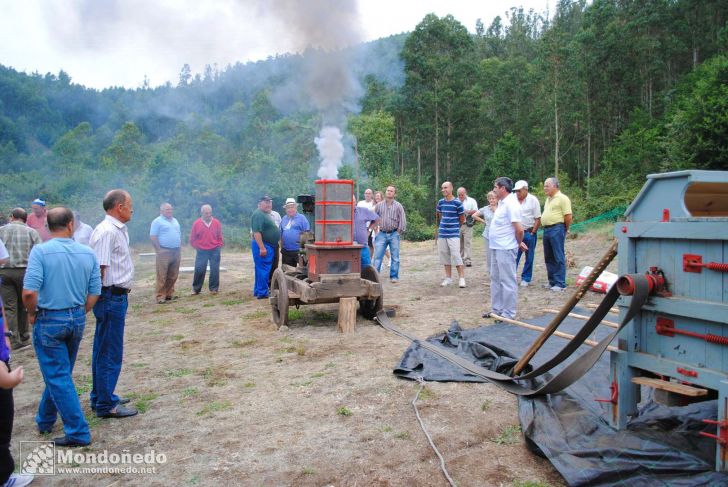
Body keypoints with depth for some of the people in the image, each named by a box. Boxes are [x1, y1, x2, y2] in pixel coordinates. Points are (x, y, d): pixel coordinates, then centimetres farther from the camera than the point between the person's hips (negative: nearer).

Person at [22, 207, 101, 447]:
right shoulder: (87, 253, -2)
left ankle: (78, 432, 4)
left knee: (58, 376, 3)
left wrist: (32, 313, -4)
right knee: (60, 372, 22)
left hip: (49, 321, -5)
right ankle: (45, 420, 41)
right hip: (77, 319, 5)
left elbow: (29, 292, -23)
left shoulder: (40, 251, -14)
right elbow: (94, 294, -1)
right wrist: (79, 315, 13)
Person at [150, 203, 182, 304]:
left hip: (176, 251, 7)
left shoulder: (175, 221, 18)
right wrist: (159, 250, -14)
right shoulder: (157, 221, -3)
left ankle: (169, 294, 17)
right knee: (162, 276, -6)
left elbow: (179, 235, 22)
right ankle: (160, 296, -4)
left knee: (173, 276, 9)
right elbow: (153, 237, -10)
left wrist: (179, 248, 14)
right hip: (164, 252, -7)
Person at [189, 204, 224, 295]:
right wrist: (196, 247, 1)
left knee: (215, 270, 2)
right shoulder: (197, 223, -1)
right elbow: (192, 238, 6)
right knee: (199, 270, 0)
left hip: (214, 251, 1)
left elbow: (220, 236, 10)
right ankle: (196, 289, 12)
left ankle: (214, 289, 12)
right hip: (201, 251, -1)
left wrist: (219, 245, 1)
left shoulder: (217, 222, 2)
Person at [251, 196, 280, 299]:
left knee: (261, 270, 15)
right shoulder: (258, 214, -15)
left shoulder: (266, 214, 18)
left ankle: (257, 291, 23)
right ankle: (262, 293, -5)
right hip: (262, 246, -11)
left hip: (269, 246, 11)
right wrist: (262, 248, -26)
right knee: (263, 270, -8)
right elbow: (256, 232, -23)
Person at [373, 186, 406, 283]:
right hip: (382, 234, 1)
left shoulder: (398, 206, 2)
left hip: (394, 234, -1)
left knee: (395, 257, 4)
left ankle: (394, 276, 12)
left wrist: (399, 231, -2)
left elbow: (402, 220, 2)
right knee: (377, 256, -4)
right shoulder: (379, 205, 7)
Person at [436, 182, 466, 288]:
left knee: (456, 255, -8)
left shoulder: (457, 202, -9)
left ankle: (462, 278, 1)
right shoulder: (441, 202, 6)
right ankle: (448, 278, 19)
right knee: (445, 256, 9)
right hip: (442, 234, 5)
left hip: (454, 234, -5)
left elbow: (462, 220, 0)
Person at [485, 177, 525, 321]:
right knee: (496, 280, 17)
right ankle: (497, 310, 28)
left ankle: (509, 313, 8)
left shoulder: (511, 204, -17)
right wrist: (518, 242, 19)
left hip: (505, 249, -10)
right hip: (496, 248, 10)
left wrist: (519, 243, -5)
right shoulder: (502, 203, 13)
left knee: (507, 281, -1)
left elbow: (519, 229, -21)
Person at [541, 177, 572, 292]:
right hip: (546, 229, 9)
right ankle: (552, 282, 21)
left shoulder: (562, 198, -10)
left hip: (556, 230, -9)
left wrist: (565, 229, -2)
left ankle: (560, 284, -2)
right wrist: (545, 227, 15)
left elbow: (568, 217, -13)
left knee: (559, 257, -5)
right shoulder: (548, 199, 17)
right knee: (549, 258, 12)